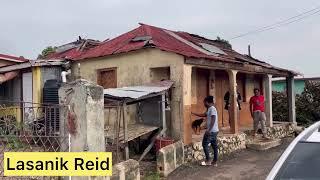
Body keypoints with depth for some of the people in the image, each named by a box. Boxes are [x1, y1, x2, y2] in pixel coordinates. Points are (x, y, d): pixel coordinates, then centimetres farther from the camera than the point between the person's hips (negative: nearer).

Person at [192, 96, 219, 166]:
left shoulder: (212, 109, -14)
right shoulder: (209, 109, 16)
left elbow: (213, 120, -22)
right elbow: (203, 115, 29)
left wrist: (209, 129, -26)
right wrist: (193, 113, 29)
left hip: (211, 131, -10)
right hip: (214, 131, 10)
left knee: (205, 144, -2)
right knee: (214, 145, 10)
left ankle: (208, 161, 2)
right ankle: (215, 161, 15)